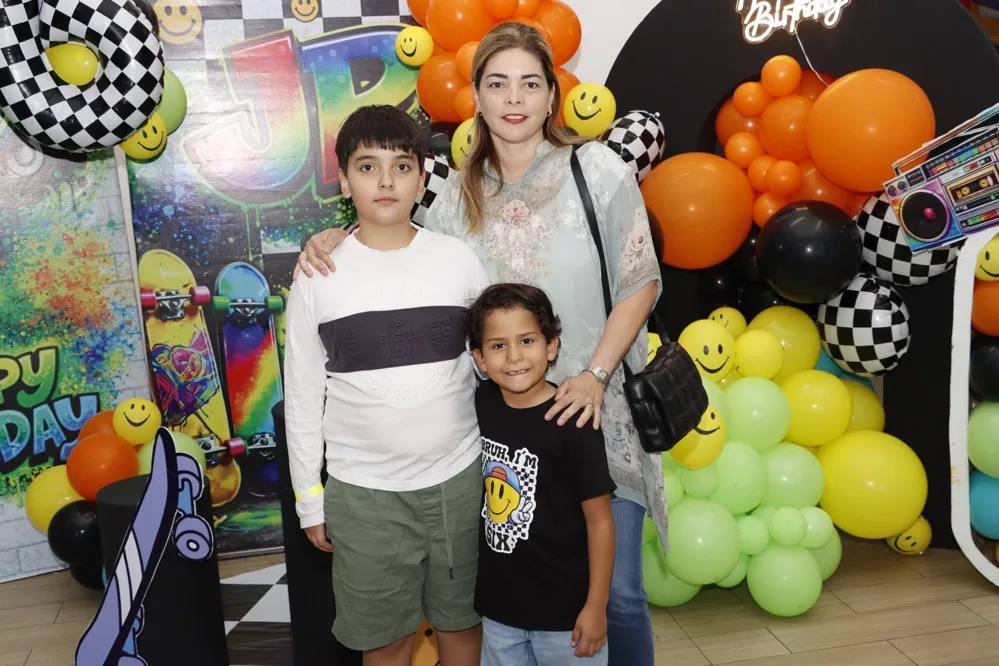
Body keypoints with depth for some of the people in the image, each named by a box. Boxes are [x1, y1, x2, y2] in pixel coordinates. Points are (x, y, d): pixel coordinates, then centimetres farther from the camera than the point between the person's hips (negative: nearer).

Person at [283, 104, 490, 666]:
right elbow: (303, 395, 1)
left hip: (459, 478, 1)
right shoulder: (318, 276, -5)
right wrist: (309, 498, 3)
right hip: (363, 490, 0)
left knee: (462, 619, 17)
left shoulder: (460, 260, -4)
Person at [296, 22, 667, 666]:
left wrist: (595, 375, -12)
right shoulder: (460, 193, 5)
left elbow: (641, 282, -3)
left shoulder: (598, 170, -4)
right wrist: (337, 240, -4)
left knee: (616, 590, 7)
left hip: (597, 413, -2)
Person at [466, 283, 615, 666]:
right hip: (498, 603, 5)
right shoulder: (481, 404, -6)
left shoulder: (572, 423, -21)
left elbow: (599, 520, -14)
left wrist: (596, 605, -11)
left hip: (564, 608, -5)